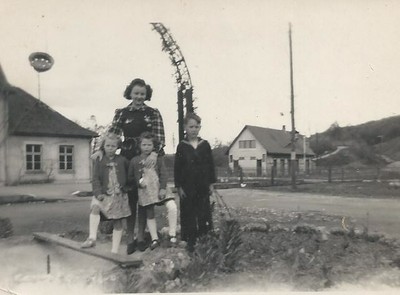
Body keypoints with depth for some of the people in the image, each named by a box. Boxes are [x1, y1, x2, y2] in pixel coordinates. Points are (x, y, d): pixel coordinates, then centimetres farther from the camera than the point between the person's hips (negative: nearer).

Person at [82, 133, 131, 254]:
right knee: (95, 207, -31)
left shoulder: (122, 161, 3)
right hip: (104, 194, 0)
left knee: (117, 222, 5)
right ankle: (92, 238, -30)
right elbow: (95, 179, -3)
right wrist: (98, 193, -15)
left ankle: (115, 250, 14)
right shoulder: (99, 161, 2)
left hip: (119, 195, 1)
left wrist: (127, 187, 9)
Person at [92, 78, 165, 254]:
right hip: (127, 158, 1)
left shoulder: (153, 113, 5)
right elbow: (111, 133, 1)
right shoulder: (121, 113, 8)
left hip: (147, 159, 0)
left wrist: (155, 153, -23)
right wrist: (100, 149, -16)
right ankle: (130, 238, 10)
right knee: (130, 198, 2)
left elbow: (160, 137, -4)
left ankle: (141, 237, 15)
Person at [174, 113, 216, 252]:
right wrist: (179, 187, -5)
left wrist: (211, 183, 4)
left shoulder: (205, 145, 3)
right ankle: (190, 241, 16)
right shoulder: (181, 146, -2)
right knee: (188, 214, 5)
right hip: (187, 186, -1)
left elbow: (211, 165, 6)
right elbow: (177, 168, -1)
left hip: (203, 186, 1)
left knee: (204, 213, 5)